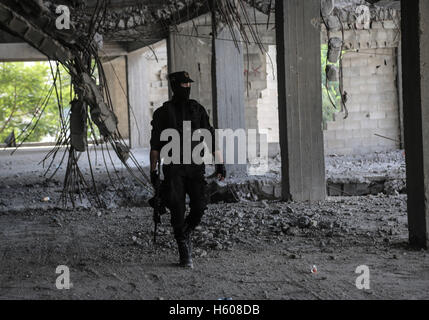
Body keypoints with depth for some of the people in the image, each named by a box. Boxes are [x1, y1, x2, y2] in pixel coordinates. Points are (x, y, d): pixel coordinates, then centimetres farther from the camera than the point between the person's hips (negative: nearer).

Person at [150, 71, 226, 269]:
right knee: (178, 211, -9)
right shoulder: (163, 113, 6)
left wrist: (219, 163, 2)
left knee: (199, 206, -12)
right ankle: (185, 254, 1)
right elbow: (155, 145, 7)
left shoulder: (197, 109, 11)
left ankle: (187, 233, 19)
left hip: (196, 167, 2)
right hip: (173, 169, -2)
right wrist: (153, 170, 3)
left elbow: (210, 137, 9)